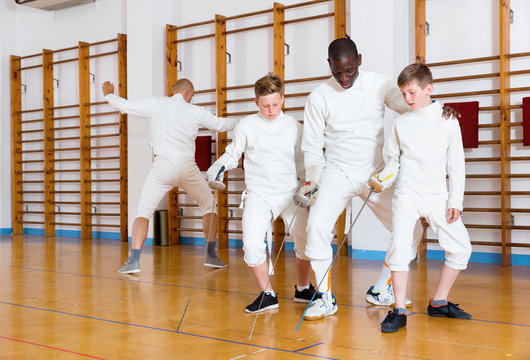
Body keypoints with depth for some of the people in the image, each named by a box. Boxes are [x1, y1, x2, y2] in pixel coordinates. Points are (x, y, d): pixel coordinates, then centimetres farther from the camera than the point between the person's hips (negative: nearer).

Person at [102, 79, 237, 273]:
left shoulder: (157, 104, 4)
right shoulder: (195, 111, 5)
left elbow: (126, 106, 10)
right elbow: (220, 124, 18)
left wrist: (109, 95, 30)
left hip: (162, 167, 0)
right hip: (187, 167, 0)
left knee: (143, 212, 8)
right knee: (209, 206, 21)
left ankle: (134, 261, -8)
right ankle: (211, 255, 17)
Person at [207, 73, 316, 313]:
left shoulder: (293, 126, 6)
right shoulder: (246, 126, 0)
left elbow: (301, 162, 13)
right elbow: (232, 155, 7)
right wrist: (218, 167, -11)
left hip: (290, 192, 2)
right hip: (258, 194, -1)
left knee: (306, 241, -2)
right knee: (252, 244, -17)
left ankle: (303, 289, 24)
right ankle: (267, 295, 4)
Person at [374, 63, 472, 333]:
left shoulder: (447, 120, 2)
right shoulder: (401, 122, 5)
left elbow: (457, 165, 3)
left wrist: (455, 202, -3)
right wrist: (382, 181, -7)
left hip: (437, 196, 1)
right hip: (407, 194, -1)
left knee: (460, 248, 2)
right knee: (400, 247, -18)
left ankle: (438, 303, 19)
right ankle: (399, 310, -9)